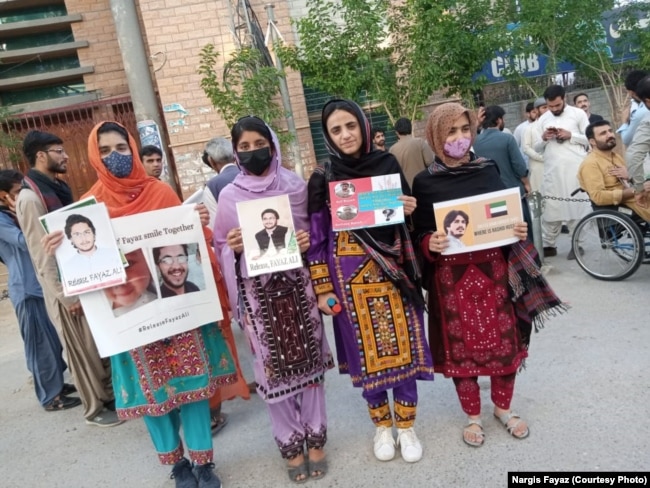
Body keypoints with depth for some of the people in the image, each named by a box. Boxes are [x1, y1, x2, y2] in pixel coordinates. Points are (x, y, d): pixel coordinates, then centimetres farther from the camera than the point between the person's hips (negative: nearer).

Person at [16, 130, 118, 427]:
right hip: (66, 288, -8)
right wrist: (65, 296, -17)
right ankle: (95, 409, 22)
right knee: (83, 350, 5)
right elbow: (41, 254, -19)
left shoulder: (57, 187, 10)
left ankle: (110, 395, 32)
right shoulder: (30, 197, -17)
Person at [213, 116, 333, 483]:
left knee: (307, 360, 9)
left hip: (297, 285, 1)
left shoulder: (295, 186, 1)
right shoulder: (228, 196, 1)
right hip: (257, 291, 0)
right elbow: (221, 250, 7)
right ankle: (291, 444, 26)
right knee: (273, 368, 7)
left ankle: (316, 439, 28)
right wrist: (234, 248, -15)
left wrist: (308, 241, -10)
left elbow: (314, 232, 11)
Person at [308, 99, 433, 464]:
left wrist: (410, 210, -12)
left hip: (393, 269, 1)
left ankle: (406, 426, 26)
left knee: (401, 344, 7)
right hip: (351, 275, -1)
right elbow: (317, 238, -3)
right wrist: (322, 288, -5)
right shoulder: (323, 178, -3)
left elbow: (408, 216, 11)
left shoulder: (387, 163, 2)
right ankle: (382, 426, 29)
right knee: (365, 349, 9)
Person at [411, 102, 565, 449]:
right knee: (461, 345, 8)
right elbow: (419, 236, -3)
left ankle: (503, 408, 34)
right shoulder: (425, 183, -4)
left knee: (504, 340, 10)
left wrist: (519, 232, -8)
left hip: (494, 269, 3)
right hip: (452, 276, -2)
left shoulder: (488, 170, 5)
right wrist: (430, 244, -23)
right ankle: (472, 416, 29)